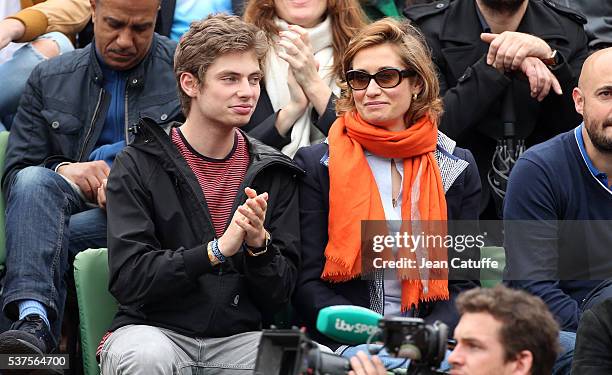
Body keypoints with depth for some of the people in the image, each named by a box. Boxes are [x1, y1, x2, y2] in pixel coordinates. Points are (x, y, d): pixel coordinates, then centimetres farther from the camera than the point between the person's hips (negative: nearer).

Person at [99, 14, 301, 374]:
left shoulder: (274, 172, 8)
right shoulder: (138, 165, -2)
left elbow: (279, 296, 7)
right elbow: (128, 279, -12)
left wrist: (259, 243, -14)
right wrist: (218, 249, -21)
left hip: (239, 337, 1)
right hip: (154, 328, -1)